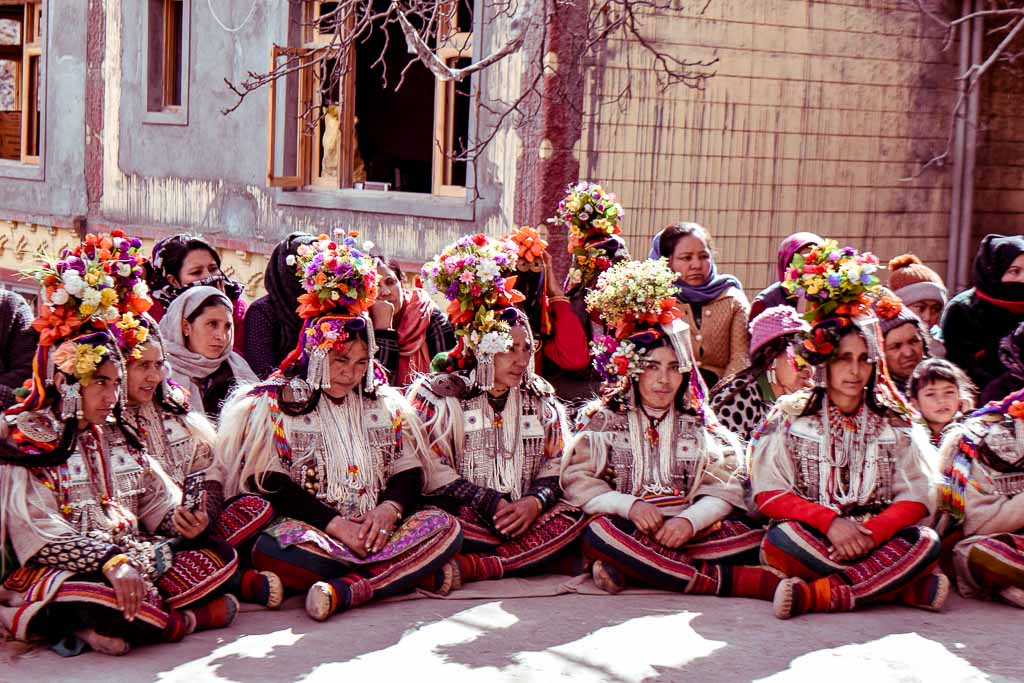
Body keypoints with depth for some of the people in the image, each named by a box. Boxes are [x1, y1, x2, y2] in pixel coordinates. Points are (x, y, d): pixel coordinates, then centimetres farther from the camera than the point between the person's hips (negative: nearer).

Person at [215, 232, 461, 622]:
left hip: (377, 529, 4)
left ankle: (345, 590, -37)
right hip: (310, 528, -4)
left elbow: (408, 473, 13)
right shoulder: (277, 403, 5)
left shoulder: (386, 404, 19)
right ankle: (413, 572, -28)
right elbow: (270, 485, -4)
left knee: (444, 526, -22)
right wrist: (333, 523, -15)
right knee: (278, 545, -38)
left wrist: (390, 507, -10)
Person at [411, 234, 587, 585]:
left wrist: (534, 501, -11)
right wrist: (490, 506, -14)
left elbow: (556, 465, 11)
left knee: (573, 517, -28)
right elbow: (432, 471, -6)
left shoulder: (541, 399, 17)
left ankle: (471, 566, -33)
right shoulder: (438, 394, 4)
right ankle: (541, 557, -28)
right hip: (463, 516, -4)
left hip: (525, 513, 4)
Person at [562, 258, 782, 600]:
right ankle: (732, 581, -38)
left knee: (751, 536, -26)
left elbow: (723, 489, 2)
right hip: (628, 530, -2)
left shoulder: (700, 423, 14)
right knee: (598, 532, -37)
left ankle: (629, 568, -32)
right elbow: (577, 480, -2)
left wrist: (689, 520, -17)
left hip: (688, 531, 2)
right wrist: (628, 504, -17)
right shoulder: (604, 418, 10)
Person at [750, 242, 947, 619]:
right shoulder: (789, 415, 6)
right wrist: (831, 521, -18)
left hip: (877, 539, 2)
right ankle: (906, 587, -28)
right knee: (781, 538, -35)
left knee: (926, 542, -28)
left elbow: (917, 497, 2)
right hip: (811, 538, -2)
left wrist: (870, 533, -17)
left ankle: (817, 595, -33)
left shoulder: (896, 420, 11)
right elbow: (768, 493, -3)